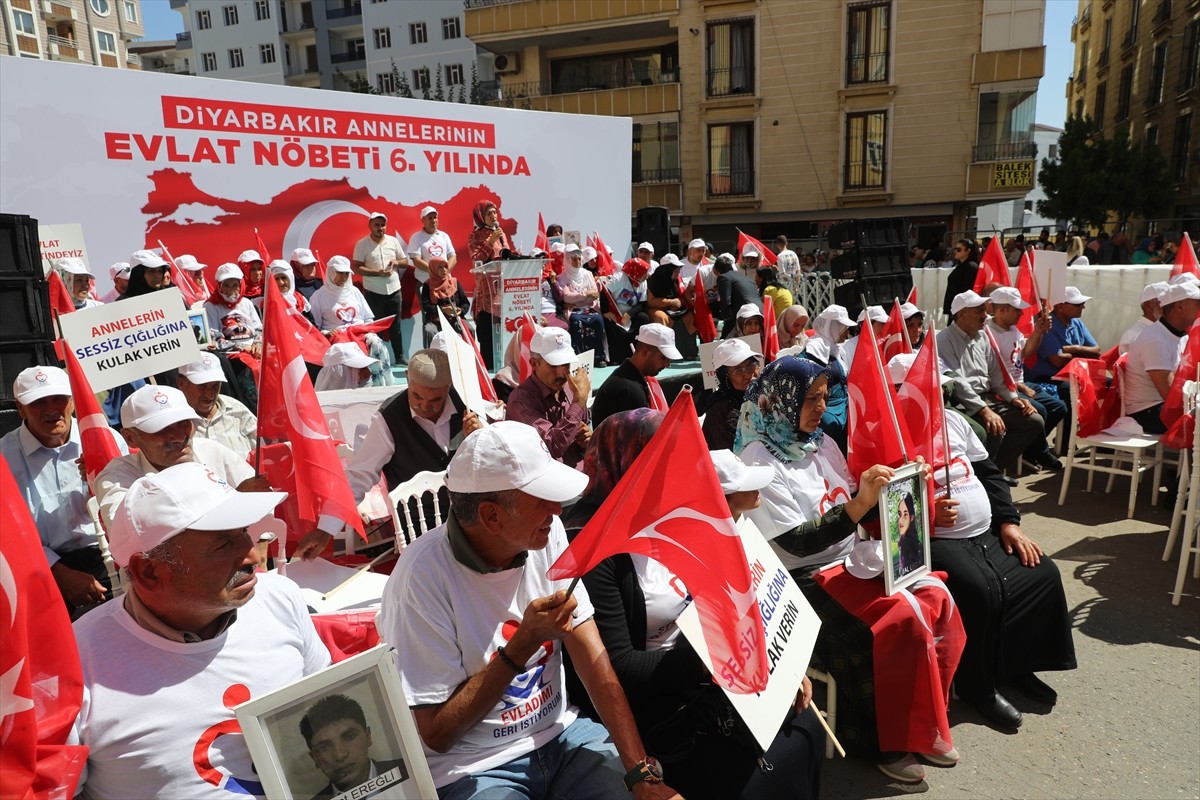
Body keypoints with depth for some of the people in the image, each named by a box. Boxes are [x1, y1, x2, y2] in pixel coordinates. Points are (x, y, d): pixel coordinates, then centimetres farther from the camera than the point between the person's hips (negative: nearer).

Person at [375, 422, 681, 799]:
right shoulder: (423, 577, -23)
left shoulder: (548, 534, -8)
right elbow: (436, 734, -17)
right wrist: (524, 644, -25)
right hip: (474, 768, -3)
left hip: (559, 731, 4)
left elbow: (593, 659, -8)